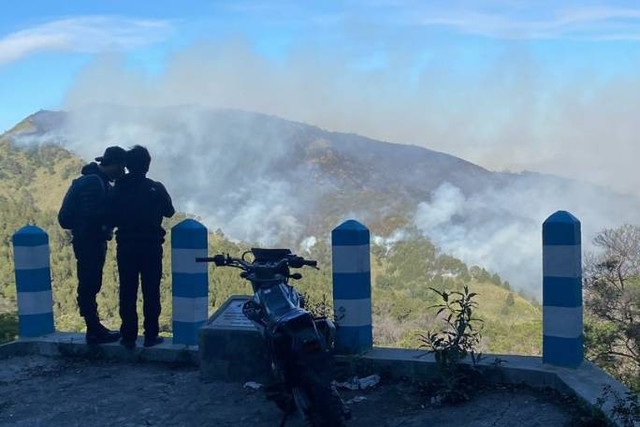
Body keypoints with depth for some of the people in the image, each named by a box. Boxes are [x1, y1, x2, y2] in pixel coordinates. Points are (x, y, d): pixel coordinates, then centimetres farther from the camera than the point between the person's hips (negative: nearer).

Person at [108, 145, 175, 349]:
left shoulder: (118, 189, -3)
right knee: (151, 292, 6)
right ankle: (150, 335, 7)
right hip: (151, 246, -2)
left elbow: (111, 219, 2)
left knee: (127, 293, 7)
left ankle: (128, 336, 9)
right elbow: (169, 212, 7)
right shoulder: (156, 188, -8)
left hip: (126, 246, 2)